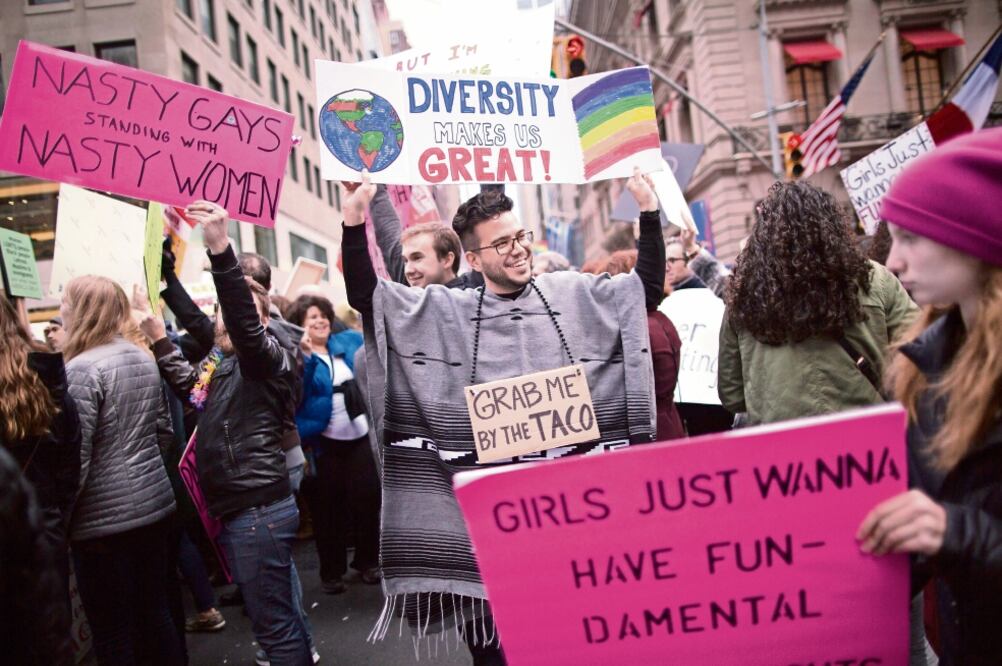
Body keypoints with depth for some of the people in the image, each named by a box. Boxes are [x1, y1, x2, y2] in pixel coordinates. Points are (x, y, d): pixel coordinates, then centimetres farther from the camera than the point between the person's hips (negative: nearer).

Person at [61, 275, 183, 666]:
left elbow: (75, 458, -17)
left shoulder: (81, 369, -15)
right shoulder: (144, 359, 9)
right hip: (155, 503, 8)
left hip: (105, 517, -8)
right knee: (157, 614, 17)